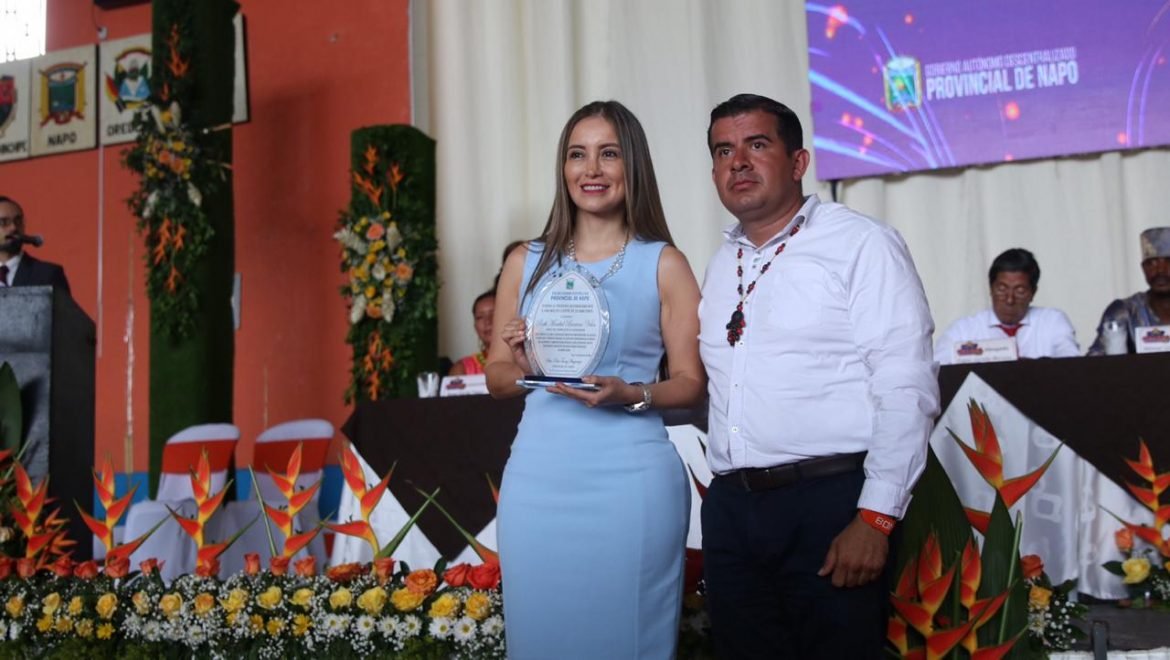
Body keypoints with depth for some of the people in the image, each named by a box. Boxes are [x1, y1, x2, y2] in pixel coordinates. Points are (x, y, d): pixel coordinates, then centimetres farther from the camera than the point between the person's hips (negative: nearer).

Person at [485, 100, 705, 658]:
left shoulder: (663, 263, 3)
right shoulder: (527, 262, 10)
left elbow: (691, 382, 1)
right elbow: (495, 377, 13)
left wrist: (630, 394, -17)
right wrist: (522, 367, -8)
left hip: (631, 478, -2)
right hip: (538, 477, 2)